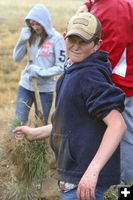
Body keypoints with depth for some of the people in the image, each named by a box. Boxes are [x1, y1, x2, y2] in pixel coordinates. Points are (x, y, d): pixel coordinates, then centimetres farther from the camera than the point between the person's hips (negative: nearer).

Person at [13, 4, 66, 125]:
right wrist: (22, 40, -10)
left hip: (45, 89, -4)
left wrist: (40, 72, -21)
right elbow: (17, 58, 4)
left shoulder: (56, 38, -10)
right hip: (25, 86, 4)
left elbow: (61, 67, -12)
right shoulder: (30, 36, 4)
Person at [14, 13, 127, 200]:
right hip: (73, 171, 10)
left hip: (84, 179, -10)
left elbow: (117, 124, -27)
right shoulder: (74, 72, 13)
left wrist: (93, 170, -34)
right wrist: (36, 133, 23)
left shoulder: (89, 76, -19)